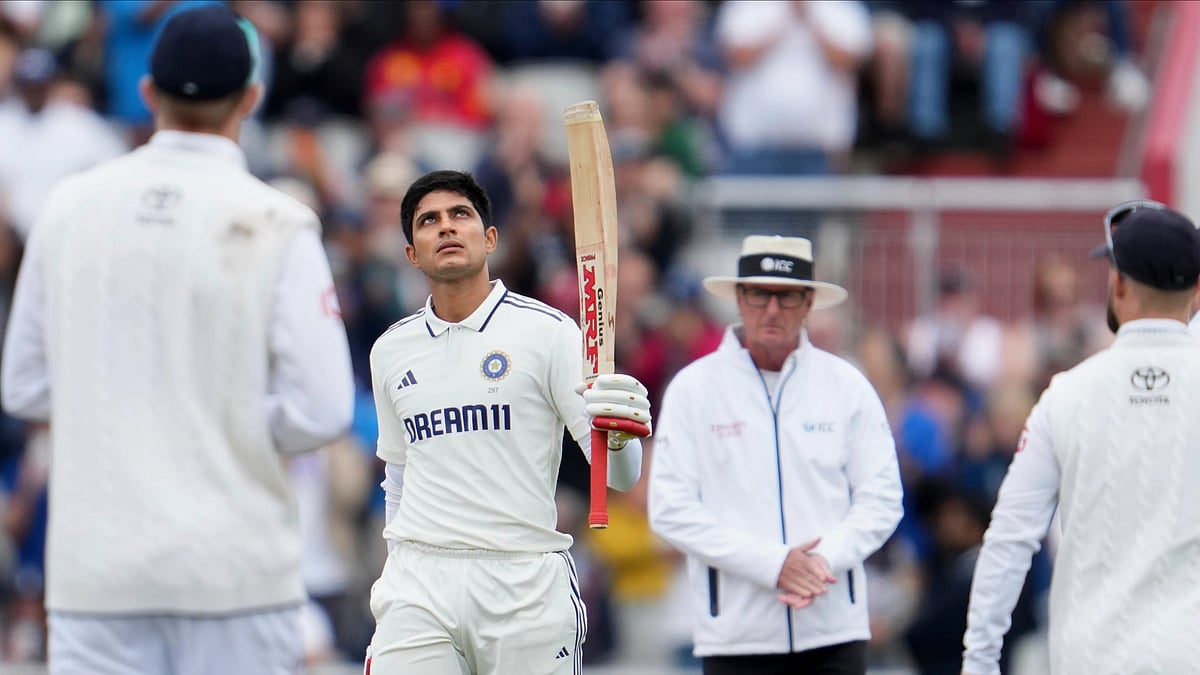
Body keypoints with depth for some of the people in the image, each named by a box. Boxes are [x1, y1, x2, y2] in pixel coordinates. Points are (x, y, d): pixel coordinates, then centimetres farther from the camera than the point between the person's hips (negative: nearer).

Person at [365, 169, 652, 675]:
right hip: (421, 583, 3)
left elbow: (619, 475, -5)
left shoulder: (547, 330, -1)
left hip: (525, 582, -3)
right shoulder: (390, 350, 13)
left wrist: (616, 437, -27)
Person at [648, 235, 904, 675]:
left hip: (835, 631, 1)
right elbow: (671, 510, -4)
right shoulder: (693, 388, 2)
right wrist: (772, 563, -13)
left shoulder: (847, 386, 7)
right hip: (736, 634, -1)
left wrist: (825, 557, -13)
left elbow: (881, 499, 6)